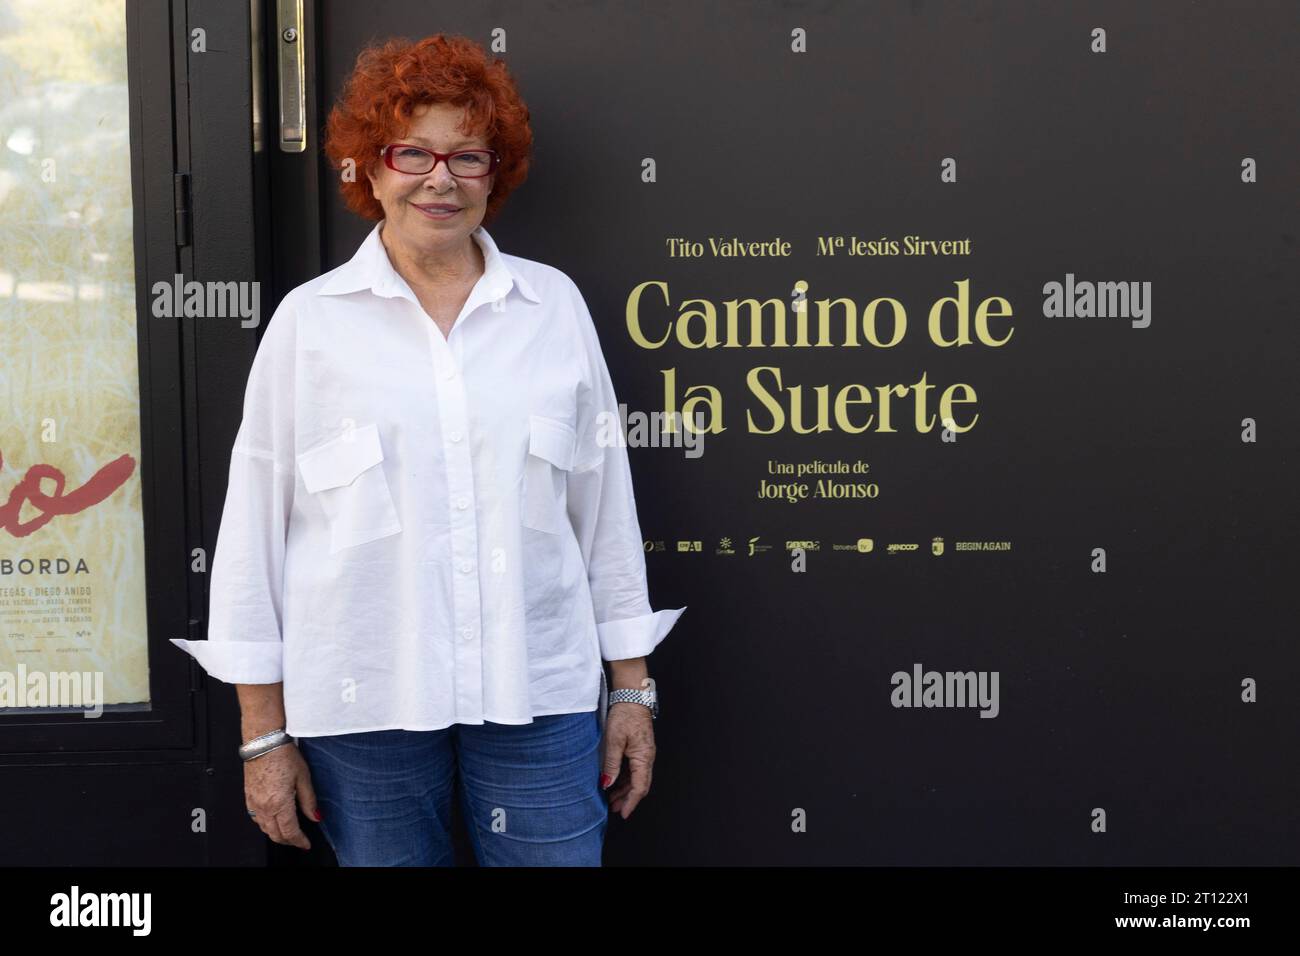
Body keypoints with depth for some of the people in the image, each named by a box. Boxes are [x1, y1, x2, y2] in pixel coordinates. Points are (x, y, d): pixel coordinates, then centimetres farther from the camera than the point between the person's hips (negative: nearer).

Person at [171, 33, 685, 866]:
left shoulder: (554, 304, 4)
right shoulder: (310, 320, 0)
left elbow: (605, 502, 8)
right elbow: (258, 522, 1)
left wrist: (632, 688, 9)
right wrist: (265, 733, 0)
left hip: (540, 696, 1)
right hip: (362, 704, -1)